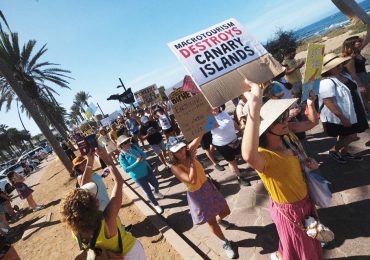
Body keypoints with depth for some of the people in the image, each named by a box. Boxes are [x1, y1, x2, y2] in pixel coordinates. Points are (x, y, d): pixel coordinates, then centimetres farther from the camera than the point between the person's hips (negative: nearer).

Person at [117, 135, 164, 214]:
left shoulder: (134, 147, -9)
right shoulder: (122, 156, -19)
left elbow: (144, 154, 0)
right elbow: (127, 169, -22)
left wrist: (142, 158, -22)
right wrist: (136, 162, -29)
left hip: (147, 170, 4)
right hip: (138, 177, -4)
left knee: (156, 184, 22)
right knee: (148, 192, 9)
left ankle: (157, 193, 58)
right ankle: (156, 205, 36)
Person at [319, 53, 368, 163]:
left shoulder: (345, 76, 6)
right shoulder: (327, 83, -27)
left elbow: (353, 91, 20)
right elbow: (328, 103, -32)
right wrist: (342, 117, -30)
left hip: (350, 113, 9)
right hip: (339, 117, -9)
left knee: (345, 135, 20)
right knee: (352, 136, -2)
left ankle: (344, 153, 38)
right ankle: (333, 150, 16)